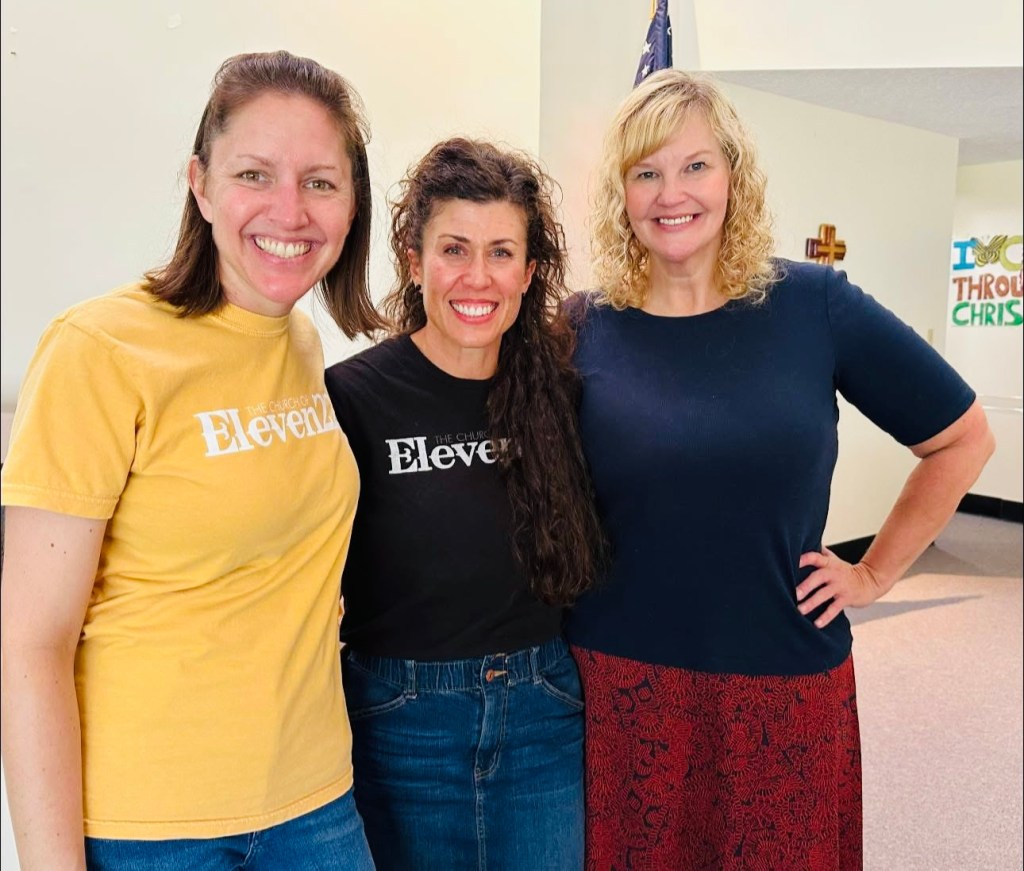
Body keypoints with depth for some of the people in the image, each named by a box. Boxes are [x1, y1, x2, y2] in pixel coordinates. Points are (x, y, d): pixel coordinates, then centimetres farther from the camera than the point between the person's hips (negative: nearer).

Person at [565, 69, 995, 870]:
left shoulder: (814, 304, -6)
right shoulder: (582, 330, -4)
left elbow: (963, 439, 4)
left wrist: (874, 574, 3)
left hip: (785, 690, 0)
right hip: (616, 687, 1)